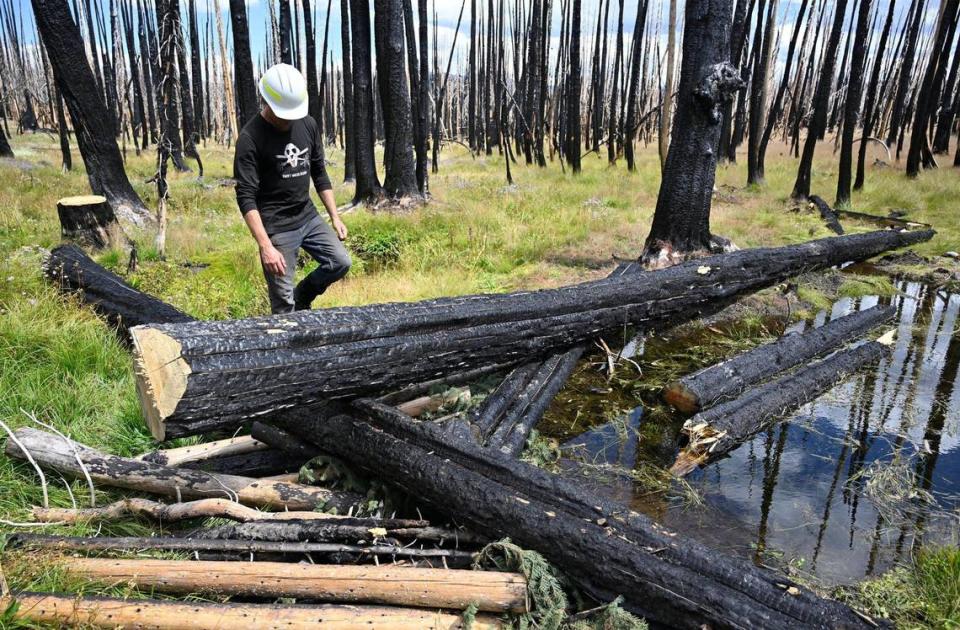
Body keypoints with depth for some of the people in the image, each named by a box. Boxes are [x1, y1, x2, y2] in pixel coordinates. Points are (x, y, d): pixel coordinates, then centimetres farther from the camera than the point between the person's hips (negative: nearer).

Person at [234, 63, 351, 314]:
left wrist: (335, 217, 7)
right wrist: (266, 246, -28)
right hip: (276, 226, -6)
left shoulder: (308, 125, 2)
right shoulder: (250, 138, -16)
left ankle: (302, 298, 22)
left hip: (309, 217, 6)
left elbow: (319, 173, 12)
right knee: (283, 304, -4)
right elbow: (246, 197, -19)